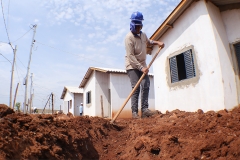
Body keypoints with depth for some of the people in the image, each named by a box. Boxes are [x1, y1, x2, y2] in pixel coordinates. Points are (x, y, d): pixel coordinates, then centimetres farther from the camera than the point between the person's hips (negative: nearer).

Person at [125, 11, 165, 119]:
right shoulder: (129, 37, -15)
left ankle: (144, 109, -4)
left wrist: (157, 42, 12)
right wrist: (141, 67, -27)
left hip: (142, 65, 7)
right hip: (132, 66, -7)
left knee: (145, 85, -6)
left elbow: (148, 42, 32)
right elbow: (130, 56, -22)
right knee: (136, 88, -14)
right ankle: (134, 112, -9)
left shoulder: (143, 35, 8)